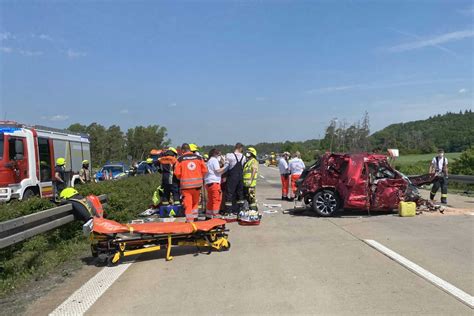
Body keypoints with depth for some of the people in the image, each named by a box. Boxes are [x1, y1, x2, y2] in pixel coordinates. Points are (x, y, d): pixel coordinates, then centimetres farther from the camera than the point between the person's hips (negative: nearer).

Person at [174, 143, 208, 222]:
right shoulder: (198, 157, 4)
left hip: (186, 184, -3)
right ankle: (195, 217, 26)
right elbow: (204, 170, 2)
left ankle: (189, 220, 1)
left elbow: (177, 173, -6)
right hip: (197, 183, 3)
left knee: (188, 203, 2)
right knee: (195, 201, 20)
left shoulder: (180, 159, -4)